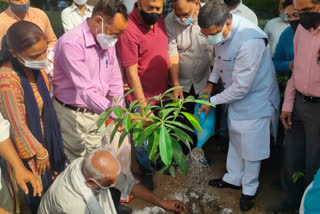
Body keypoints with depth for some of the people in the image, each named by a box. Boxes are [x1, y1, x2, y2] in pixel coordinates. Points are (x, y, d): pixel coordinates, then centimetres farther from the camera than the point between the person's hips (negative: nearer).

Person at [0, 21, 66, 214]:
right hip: (27, 145, -7)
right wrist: (39, 152, -12)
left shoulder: (36, 66, -10)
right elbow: (18, 126, -24)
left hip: (45, 136, 7)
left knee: (52, 174, 25)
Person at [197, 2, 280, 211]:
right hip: (236, 96, 7)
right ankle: (233, 178, 42)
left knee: (251, 148, 9)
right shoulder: (220, 30, -12)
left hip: (255, 98, -7)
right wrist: (211, 82, 2)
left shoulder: (250, 42, -36)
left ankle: (249, 190, 31)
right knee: (235, 141, 22)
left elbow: (240, 87, -29)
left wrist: (212, 101, -17)